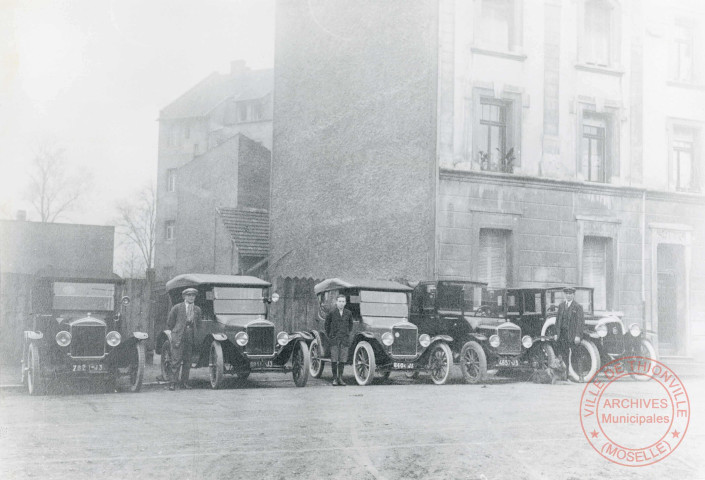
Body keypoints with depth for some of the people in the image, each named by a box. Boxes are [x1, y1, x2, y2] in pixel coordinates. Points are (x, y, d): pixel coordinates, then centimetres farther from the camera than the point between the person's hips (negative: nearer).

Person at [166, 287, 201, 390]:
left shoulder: (197, 310, 12)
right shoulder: (177, 308, 1)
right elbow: (169, 323, 9)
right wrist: (175, 331, 10)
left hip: (191, 338, 4)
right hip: (178, 337, -4)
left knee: (187, 361, 4)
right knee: (176, 360, -9)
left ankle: (184, 382, 11)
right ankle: (172, 383, -7)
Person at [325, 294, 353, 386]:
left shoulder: (348, 313, 4)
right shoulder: (331, 313, -1)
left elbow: (350, 324, 21)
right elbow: (327, 324, 11)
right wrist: (329, 335, 9)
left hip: (345, 339, 2)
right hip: (334, 339, -2)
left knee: (342, 359, 2)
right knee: (334, 359, -4)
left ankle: (340, 378, 8)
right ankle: (334, 378, 3)